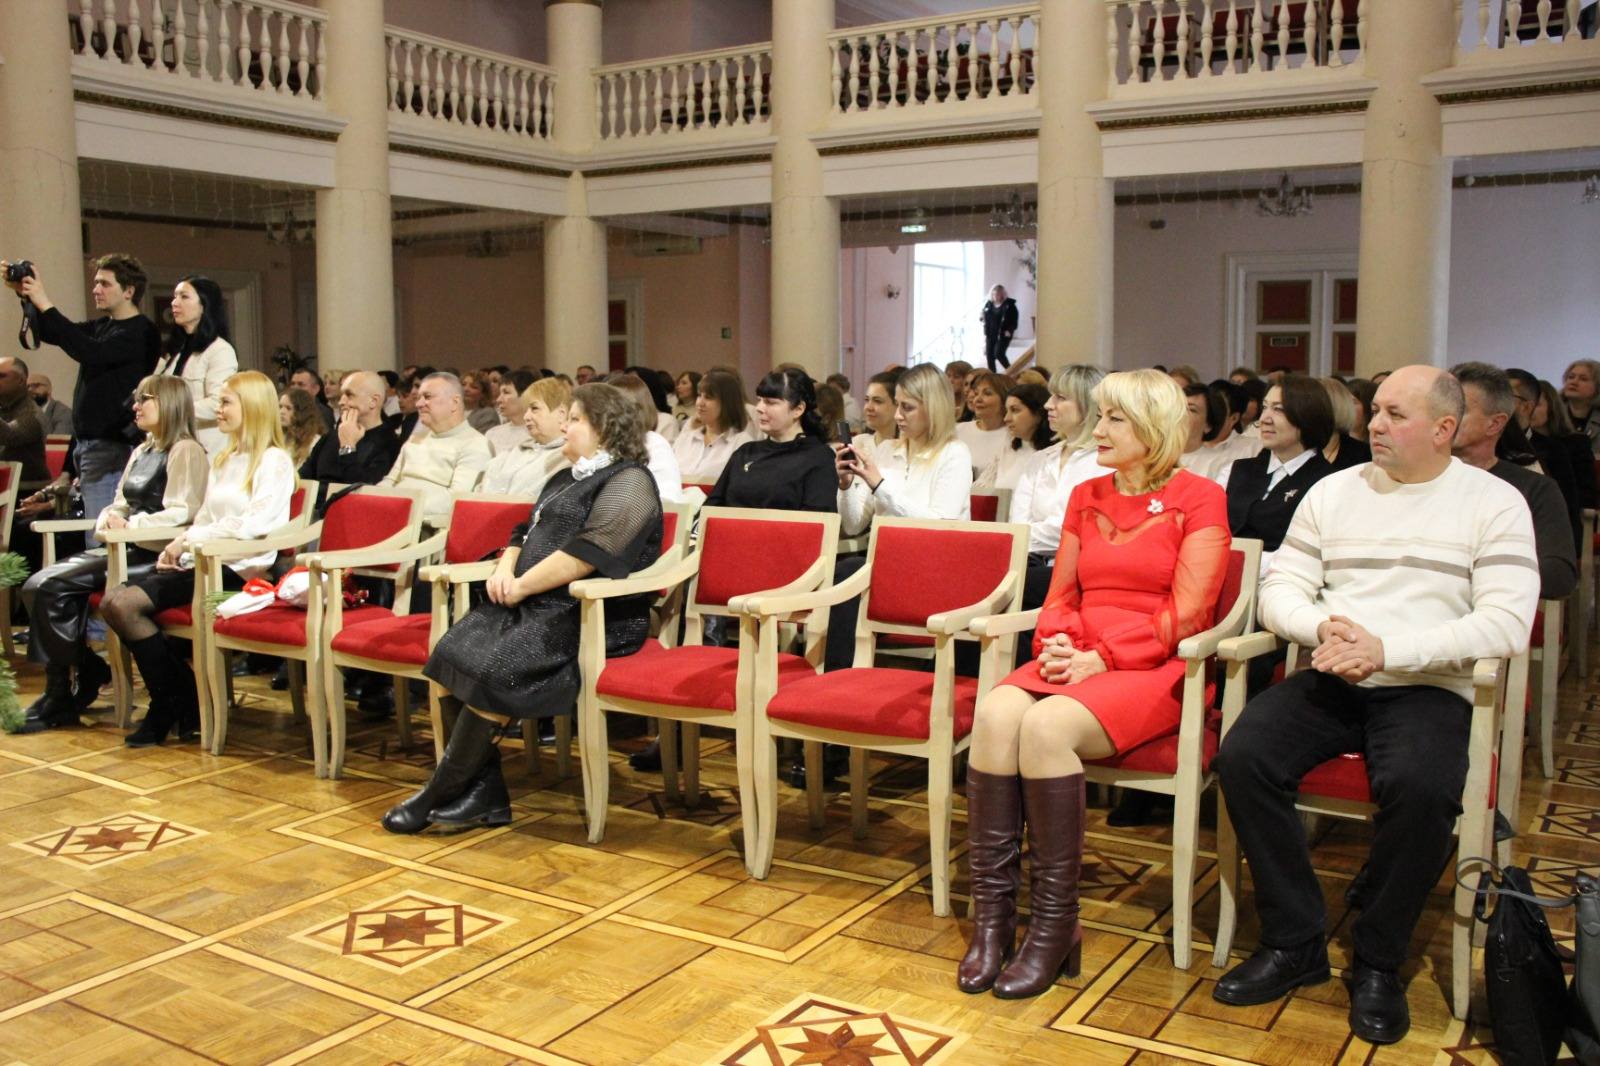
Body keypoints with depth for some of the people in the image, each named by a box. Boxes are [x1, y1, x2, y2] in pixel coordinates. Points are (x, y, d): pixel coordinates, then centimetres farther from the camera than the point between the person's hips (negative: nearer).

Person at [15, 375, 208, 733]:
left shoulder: (186, 452, -5)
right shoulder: (141, 452, 24)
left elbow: (181, 513, -15)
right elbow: (120, 504, 22)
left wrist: (130, 524, -19)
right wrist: (109, 519, 0)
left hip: (154, 555, -8)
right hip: (126, 550, 9)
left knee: (54, 587, -20)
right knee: (38, 586, -12)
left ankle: (60, 698, -9)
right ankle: (88, 672, -7)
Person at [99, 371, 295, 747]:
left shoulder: (274, 462, -5)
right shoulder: (224, 459, 23)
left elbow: (254, 524, -17)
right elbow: (204, 517, 20)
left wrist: (190, 540, -14)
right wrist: (179, 545, -1)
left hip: (236, 569, -9)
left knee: (126, 603, -21)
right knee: (112, 601, -11)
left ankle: (172, 706, -4)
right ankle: (183, 695, -3)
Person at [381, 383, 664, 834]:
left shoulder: (628, 482, -6)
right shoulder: (566, 479, 25)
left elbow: (586, 554, -17)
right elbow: (527, 534, 25)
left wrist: (521, 587, -13)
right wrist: (505, 568, 3)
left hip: (597, 616, -9)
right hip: (538, 607, 9)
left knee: (493, 666, -27)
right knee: (462, 647, -17)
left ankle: (439, 795, -12)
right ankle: (485, 795, -17)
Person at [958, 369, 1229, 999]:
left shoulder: (1198, 499, 1)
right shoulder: (1086, 498, 18)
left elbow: (1185, 614, -7)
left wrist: (1101, 658, -15)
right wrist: (1056, 644, -4)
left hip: (1155, 670, -5)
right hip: (1078, 660, 5)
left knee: (1045, 725, -33)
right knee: (995, 713, -27)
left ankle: (1054, 927, -21)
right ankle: (992, 916, -22)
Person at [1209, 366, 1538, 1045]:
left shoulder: (1494, 502, 3)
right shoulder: (1333, 491, 14)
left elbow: (1508, 624, -8)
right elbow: (1280, 591, 10)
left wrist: (1387, 649, -18)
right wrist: (1323, 627, -13)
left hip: (1427, 688, -3)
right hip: (1330, 680, 3)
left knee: (1420, 786, -34)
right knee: (1242, 755, -24)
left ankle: (1378, 963, -10)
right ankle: (1295, 944, -7)